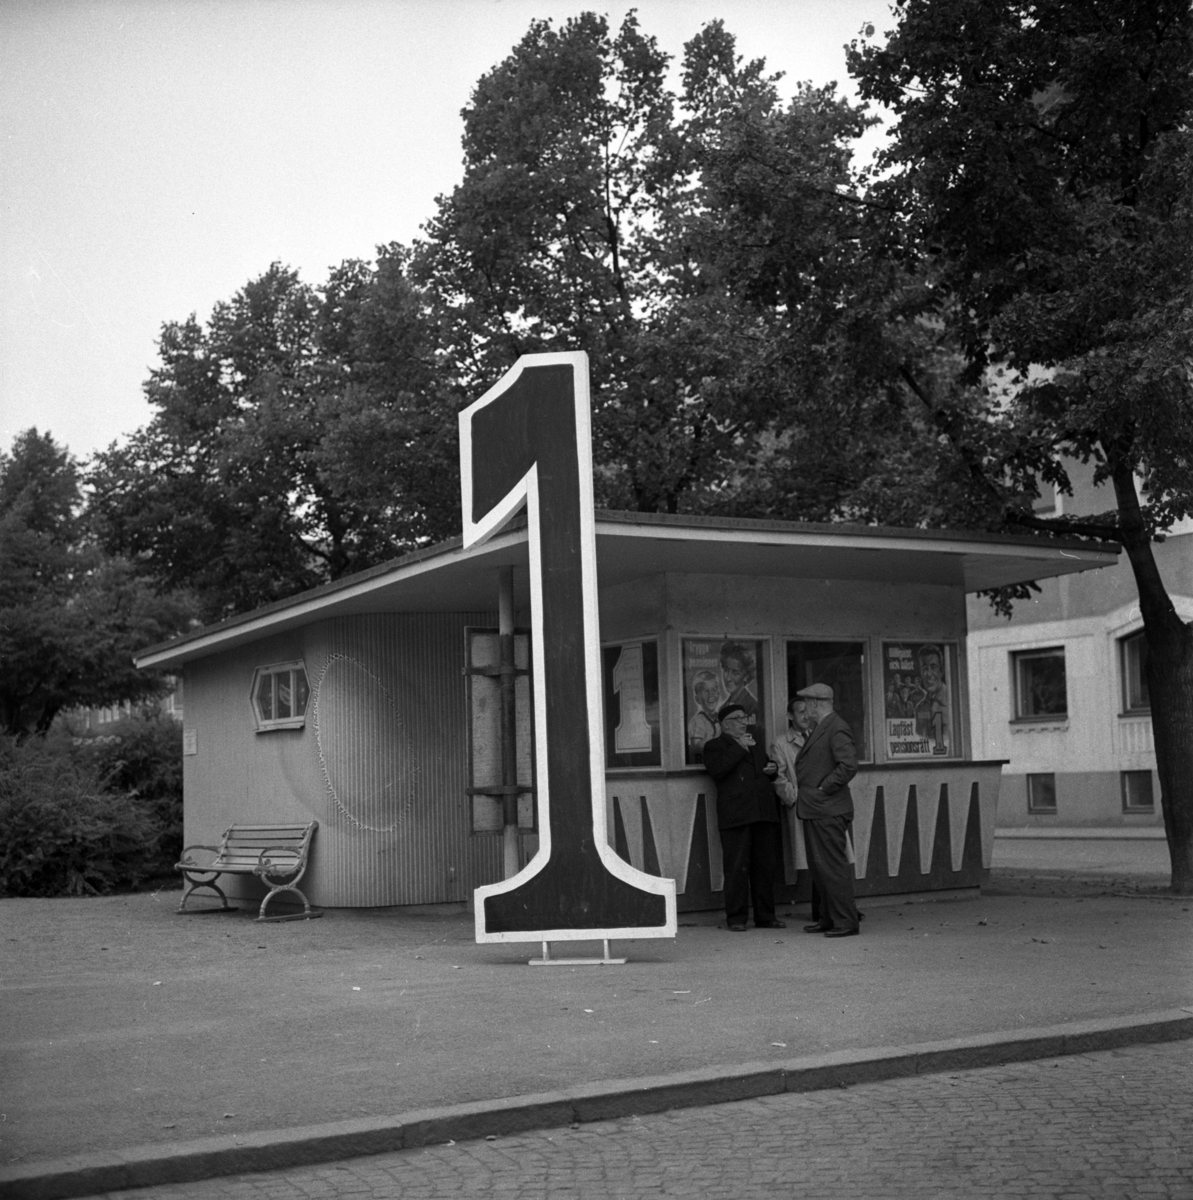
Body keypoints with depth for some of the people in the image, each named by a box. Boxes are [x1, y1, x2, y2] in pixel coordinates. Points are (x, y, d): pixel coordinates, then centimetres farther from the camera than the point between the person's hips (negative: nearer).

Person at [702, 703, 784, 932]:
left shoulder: (755, 745, 25)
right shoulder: (714, 746, 4)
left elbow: (766, 769, 36)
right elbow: (717, 770, -15)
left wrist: (772, 769, 12)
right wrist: (739, 748, -11)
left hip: (764, 813, 6)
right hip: (736, 816, -6)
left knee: (766, 866, 7)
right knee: (737, 868, -7)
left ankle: (765, 916, 15)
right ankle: (736, 918, 0)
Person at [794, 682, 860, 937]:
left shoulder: (837, 729, -14)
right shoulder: (819, 728, 17)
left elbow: (848, 766, -23)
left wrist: (823, 789, -18)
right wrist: (802, 792, 12)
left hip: (828, 811, -10)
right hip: (814, 810, 10)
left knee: (833, 865, -7)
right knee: (818, 866, 15)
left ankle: (846, 921, -2)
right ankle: (828, 918, 23)